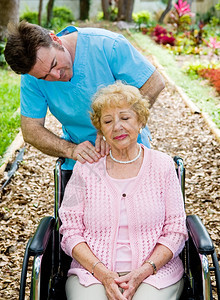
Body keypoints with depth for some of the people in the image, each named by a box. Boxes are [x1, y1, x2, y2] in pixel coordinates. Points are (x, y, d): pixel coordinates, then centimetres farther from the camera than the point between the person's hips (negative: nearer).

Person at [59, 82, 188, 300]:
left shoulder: (163, 166, 6)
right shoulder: (85, 168, 6)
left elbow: (175, 231, 4)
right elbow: (71, 232, 3)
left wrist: (143, 271, -11)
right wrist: (103, 273, -12)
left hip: (155, 270, 0)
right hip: (92, 270, 0)